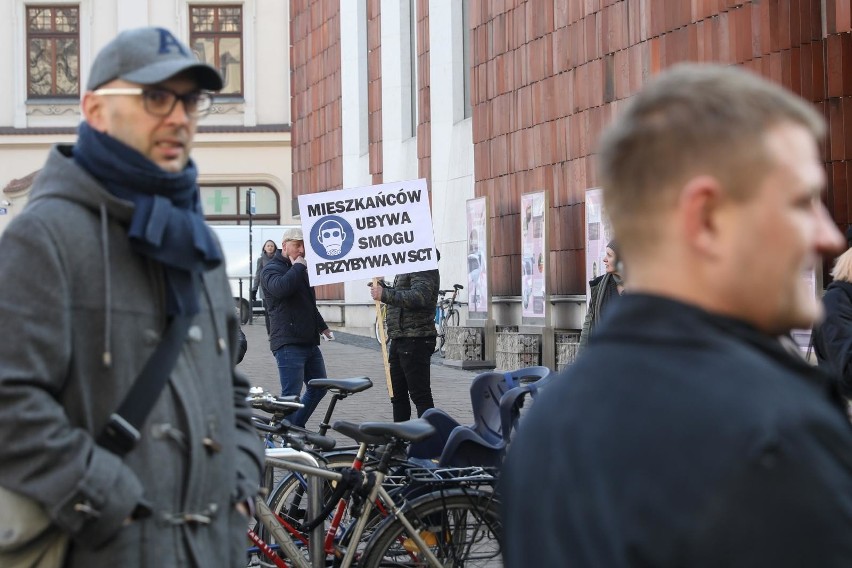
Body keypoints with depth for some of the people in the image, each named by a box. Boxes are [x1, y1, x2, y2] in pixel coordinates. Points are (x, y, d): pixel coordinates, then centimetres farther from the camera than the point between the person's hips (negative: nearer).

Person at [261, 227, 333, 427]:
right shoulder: (272, 270, -7)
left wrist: (322, 327, 38)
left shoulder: (301, 270, 22)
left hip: (309, 342, 9)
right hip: (288, 344, -9)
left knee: (318, 388, 14)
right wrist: (298, 267, -18)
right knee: (291, 395, -11)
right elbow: (281, 287, -31)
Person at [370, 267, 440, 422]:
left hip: (416, 340, -11)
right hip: (400, 339, 11)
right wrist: (383, 288, 8)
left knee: (420, 395, -9)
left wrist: (385, 294, -25)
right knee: (397, 394, 16)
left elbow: (419, 297, -29)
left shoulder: (424, 270, -13)